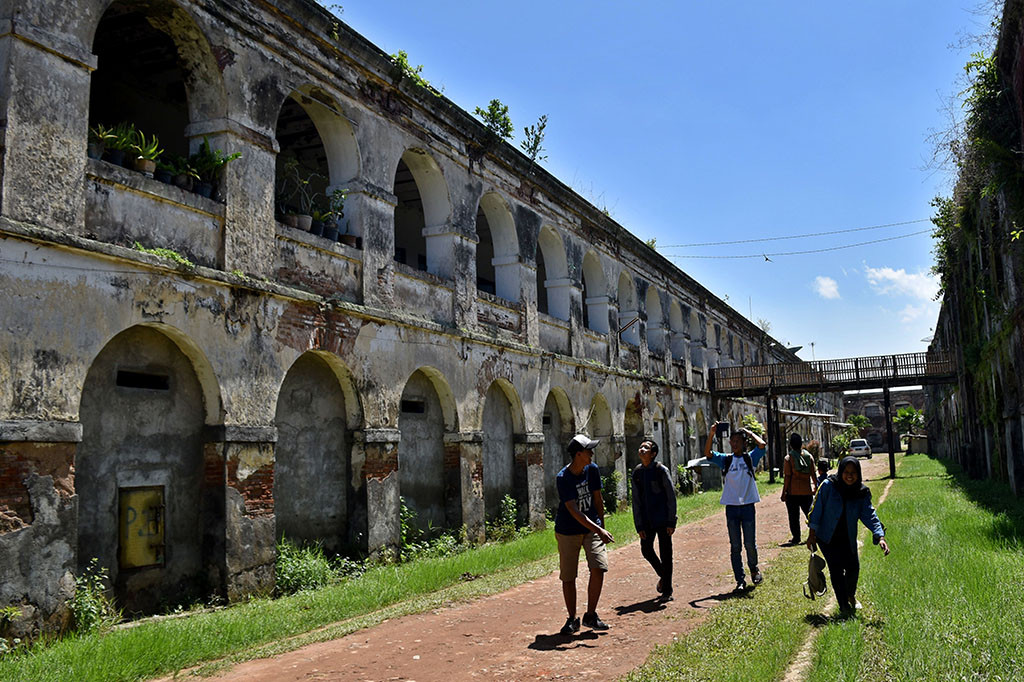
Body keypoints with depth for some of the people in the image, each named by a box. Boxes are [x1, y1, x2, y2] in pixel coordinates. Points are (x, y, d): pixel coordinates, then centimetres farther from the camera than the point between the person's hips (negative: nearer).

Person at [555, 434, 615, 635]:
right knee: (568, 577, 0)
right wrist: (599, 531, -32)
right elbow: (574, 511, -26)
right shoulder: (562, 478, -20)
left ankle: (591, 615, 6)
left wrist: (602, 527, 12)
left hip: (592, 528, 4)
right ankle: (572, 619, 19)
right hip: (568, 531, -4)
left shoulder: (592, 469, -3)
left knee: (598, 569, -11)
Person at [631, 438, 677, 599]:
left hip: (662, 520, -4)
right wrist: (639, 525, 1)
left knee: (665, 554, 1)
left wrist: (671, 522, -11)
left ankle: (666, 590, 15)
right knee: (646, 550, 8)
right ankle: (663, 575, 35)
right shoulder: (637, 472, 3)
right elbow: (636, 501, 5)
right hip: (646, 520, 4)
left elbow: (671, 496, -7)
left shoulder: (661, 470, -9)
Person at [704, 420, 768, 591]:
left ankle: (754, 570, 32)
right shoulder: (725, 460, 6)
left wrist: (749, 432, 1)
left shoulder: (750, 458, 4)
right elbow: (707, 454, -8)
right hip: (731, 507, 1)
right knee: (735, 546, 3)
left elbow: (762, 445, -12)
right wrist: (711, 434, -17)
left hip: (748, 506, -1)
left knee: (750, 543, 4)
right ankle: (740, 580, 10)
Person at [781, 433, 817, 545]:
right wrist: (815, 486, 21)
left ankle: (796, 538, 7)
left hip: (793, 492, -3)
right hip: (807, 491, 4)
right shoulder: (809, 456, 2)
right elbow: (813, 474, 6)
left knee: (794, 516, 5)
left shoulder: (788, 458, -10)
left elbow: (787, 477, -10)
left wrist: (784, 492, -4)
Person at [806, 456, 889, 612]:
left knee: (853, 567, -1)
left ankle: (851, 594, 32)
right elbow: (816, 509, -9)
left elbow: (869, 515, -10)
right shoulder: (828, 486, -15)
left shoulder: (862, 492, -5)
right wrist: (812, 534, -8)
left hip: (848, 538, 3)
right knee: (836, 568, -10)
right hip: (827, 537, -3)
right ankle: (843, 605, 6)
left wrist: (880, 536, -24)